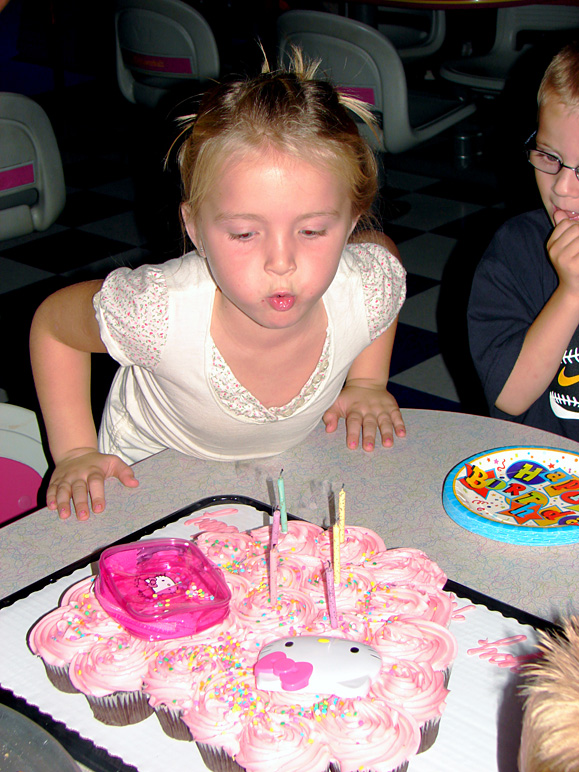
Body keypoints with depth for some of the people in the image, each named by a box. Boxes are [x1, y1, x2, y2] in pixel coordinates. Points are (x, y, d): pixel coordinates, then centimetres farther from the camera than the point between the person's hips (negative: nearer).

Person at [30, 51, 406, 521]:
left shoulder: (371, 288, -31)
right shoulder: (160, 314, -40)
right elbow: (51, 323, -17)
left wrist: (368, 382, -3)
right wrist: (76, 452, -17)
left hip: (290, 459, 4)